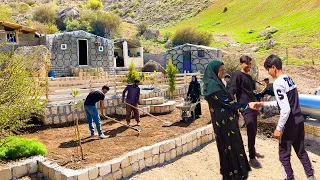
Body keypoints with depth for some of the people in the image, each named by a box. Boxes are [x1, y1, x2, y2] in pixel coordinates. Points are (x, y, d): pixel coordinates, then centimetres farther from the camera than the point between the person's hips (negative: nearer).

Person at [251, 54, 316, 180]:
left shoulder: (278, 83, -20)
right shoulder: (289, 79, 8)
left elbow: (285, 109, -25)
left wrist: (278, 128, -18)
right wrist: (263, 104, 22)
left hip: (290, 124, -8)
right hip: (299, 121, 9)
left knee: (284, 155, 10)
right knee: (301, 151, 22)